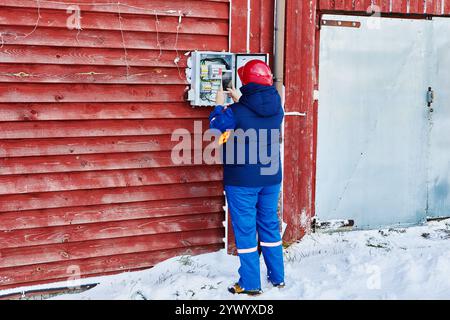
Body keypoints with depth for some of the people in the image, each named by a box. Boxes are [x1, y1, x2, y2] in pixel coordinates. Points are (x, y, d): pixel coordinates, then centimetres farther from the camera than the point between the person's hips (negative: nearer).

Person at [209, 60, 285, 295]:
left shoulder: (237, 111, -19)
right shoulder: (277, 108, -3)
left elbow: (216, 127, 1)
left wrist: (220, 105, 15)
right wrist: (239, 100, 24)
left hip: (242, 181, -5)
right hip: (271, 179, 5)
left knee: (245, 229, 5)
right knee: (270, 225, 17)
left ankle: (250, 284, 12)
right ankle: (277, 277, 28)